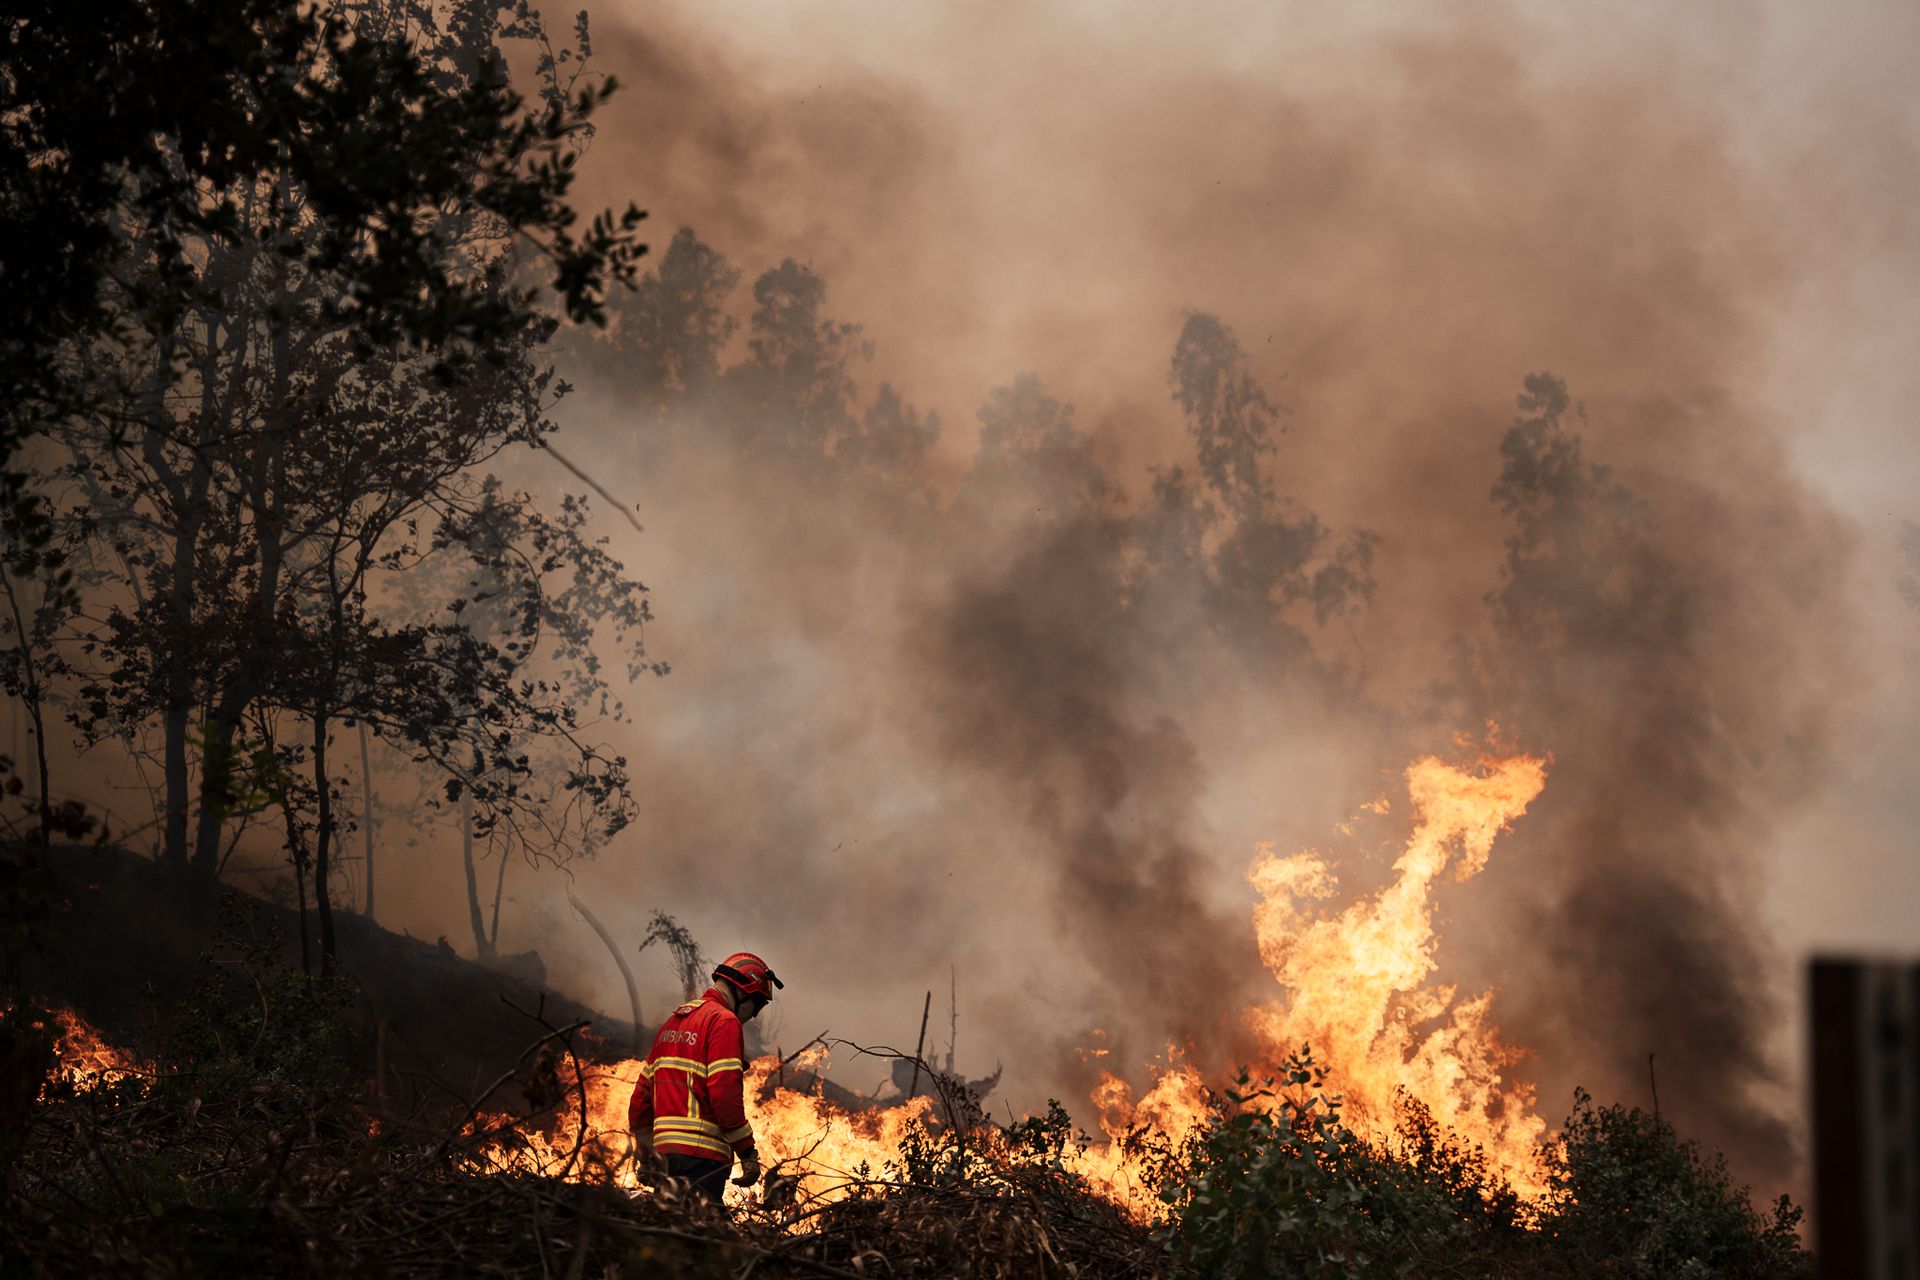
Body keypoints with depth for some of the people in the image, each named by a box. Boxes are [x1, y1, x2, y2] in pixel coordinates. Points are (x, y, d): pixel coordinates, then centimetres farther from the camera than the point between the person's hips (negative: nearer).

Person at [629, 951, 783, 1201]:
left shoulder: (672, 1023, 22)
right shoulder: (724, 1021, -5)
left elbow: (642, 1092, 22)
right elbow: (725, 1093, -16)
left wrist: (647, 1152, 25)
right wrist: (748, 1152, -11)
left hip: (665, 1151, 9)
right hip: (700, 1156, -9)